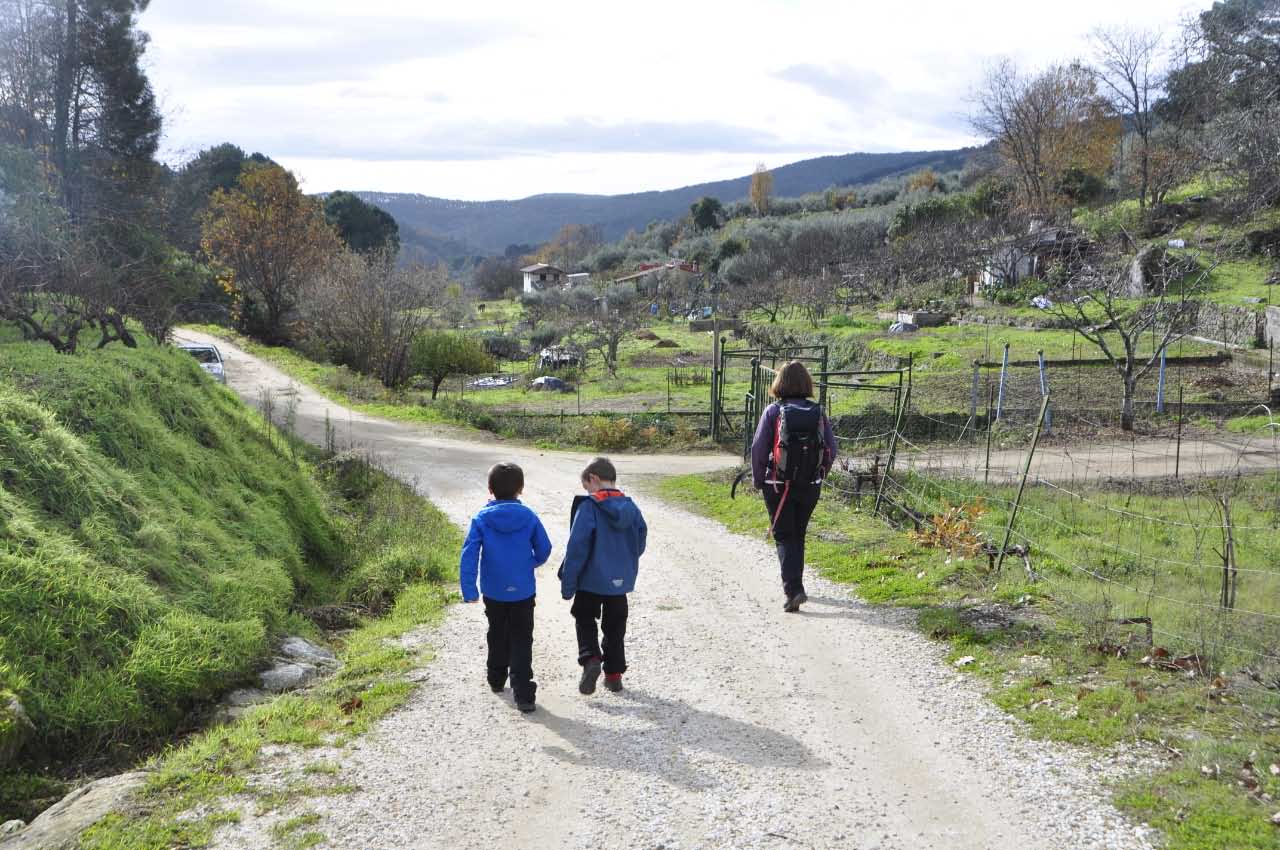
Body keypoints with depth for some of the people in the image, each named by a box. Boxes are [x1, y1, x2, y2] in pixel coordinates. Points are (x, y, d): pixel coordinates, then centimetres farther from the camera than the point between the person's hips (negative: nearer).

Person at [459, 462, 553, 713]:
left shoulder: (481, 519, -8)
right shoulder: (529, 517, -6)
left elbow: (469, 555, -14)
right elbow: (544, 551, 1)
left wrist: (469, 589, -13)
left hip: (493, 592, 1)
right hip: (523, 591, -1)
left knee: (497, 636, 22)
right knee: (522, 642, 2)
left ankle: (496, 680, 38)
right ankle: (523, 694, -5)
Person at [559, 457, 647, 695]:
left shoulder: (589, 508, -16)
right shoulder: (631, 508, 0)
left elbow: (577, 548, -17)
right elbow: (640, 544, 8)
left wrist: (568, 583, -11)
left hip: (592, 580, -4)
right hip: (621, 581, 5)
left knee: (585, 621, 13)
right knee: (615, 627, 17)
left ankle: (591, 659, -9)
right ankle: (614, 674, 21)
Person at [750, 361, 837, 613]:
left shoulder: (773, 412, -10)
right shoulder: (818, 412, -1)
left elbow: (758, 448, -10)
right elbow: (831, 450, 0)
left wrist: (758, 480, 3)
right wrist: (818, 477, 14)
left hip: (778, 486, -3)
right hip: (810, 487, 3)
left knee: (784, 537, 4)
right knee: (798, 535, 20)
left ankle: (794, 590, -12)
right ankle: (793, 583, 33)